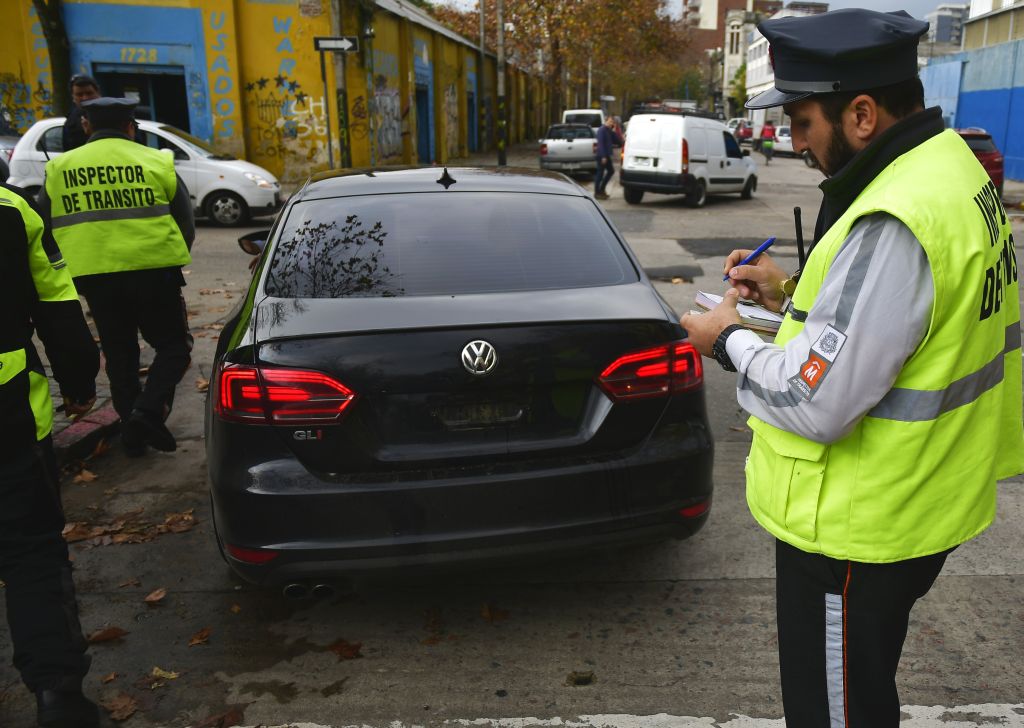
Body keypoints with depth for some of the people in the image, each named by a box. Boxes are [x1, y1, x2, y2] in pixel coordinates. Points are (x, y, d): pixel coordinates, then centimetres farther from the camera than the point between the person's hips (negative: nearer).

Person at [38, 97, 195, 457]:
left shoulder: (60, 168, 9)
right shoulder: (156, 161, 2)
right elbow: (186, 223, 6)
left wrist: (73, 266, 25)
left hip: (93, 276, 3)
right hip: (153, 271, -3)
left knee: (119, 354, 16)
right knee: (173, 345, 9)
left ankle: (132, 428, 19)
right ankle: (148, 410, -11)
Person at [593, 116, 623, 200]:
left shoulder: (609, 131, 14)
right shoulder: (601, 130, -12)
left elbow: (618, 141, 12)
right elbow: (600, 143, -20)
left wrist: (614, 132, -1)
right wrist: (603, 156, -24)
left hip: (606, 155, 9)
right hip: (602, 155, -9)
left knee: (611, 171, 15)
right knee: (600, 173, -4)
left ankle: (601, 189, 22)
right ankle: (597, 193, 4)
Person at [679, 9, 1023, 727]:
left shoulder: (897, 222, -30)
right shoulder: (954, 166, 4)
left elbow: (816, 404, -29)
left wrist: (729, 340, -12)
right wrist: (794, 294, 5)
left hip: (858, 532, -9)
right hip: (918, 503, 9)